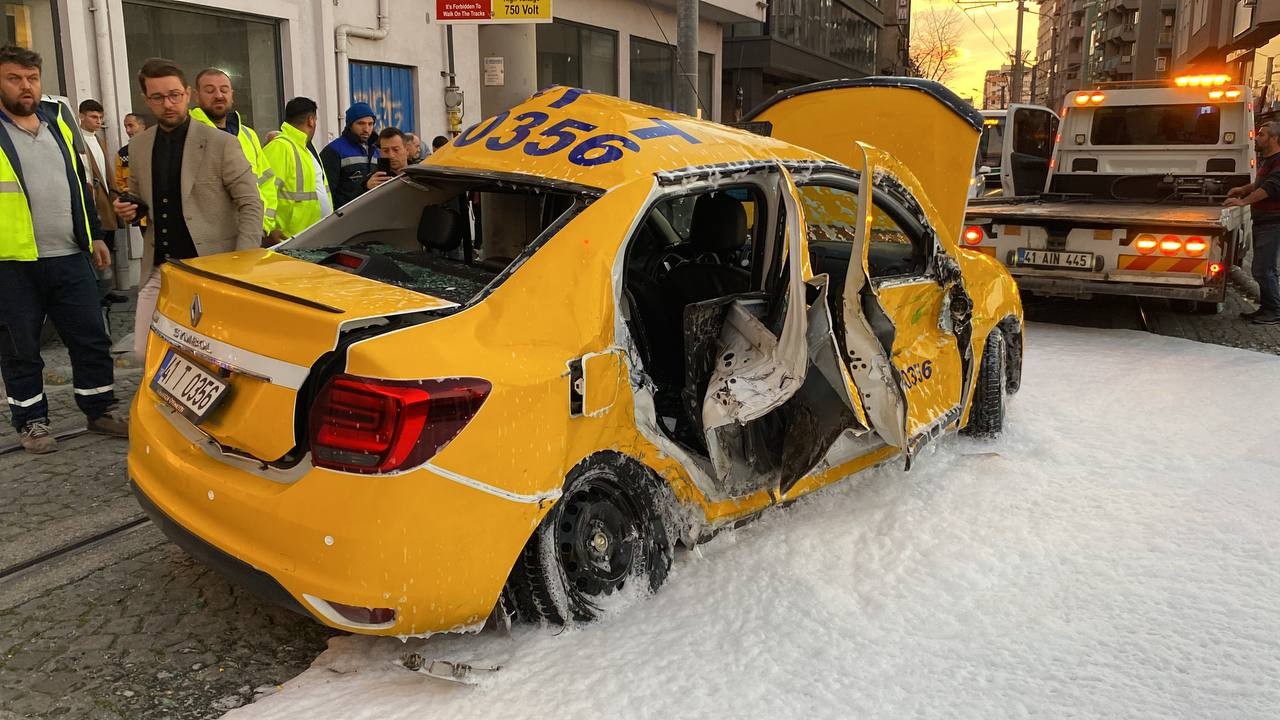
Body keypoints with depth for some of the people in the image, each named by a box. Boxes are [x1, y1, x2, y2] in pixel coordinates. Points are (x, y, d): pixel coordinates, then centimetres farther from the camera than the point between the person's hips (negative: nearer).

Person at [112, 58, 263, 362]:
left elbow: (251, 205, -7)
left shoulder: (222, 144, -6)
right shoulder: (139, 146, 11)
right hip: (159, 270, 5)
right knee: (145, 351, 4)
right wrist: (128, 210, 0)